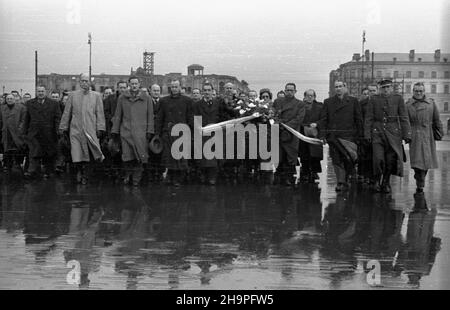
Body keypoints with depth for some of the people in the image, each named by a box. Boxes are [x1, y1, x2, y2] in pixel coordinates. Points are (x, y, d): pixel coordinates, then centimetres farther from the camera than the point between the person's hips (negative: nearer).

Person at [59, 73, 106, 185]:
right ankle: (79, 171, 17)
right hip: (75, 129, 0)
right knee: (77, 154, -7)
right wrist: (63, 128, 8)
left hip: (90, 130, 0)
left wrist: (100, 128, -3)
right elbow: (66, 113, 11)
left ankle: (85, 175, 15)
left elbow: (100, 113, 5)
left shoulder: (96, 96, 7)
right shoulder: (73, 95, 10)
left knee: (87, 155, 1)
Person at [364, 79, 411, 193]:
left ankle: (386, 183, 19)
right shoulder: (373, 99, 4)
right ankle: (377, 181, 11)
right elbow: (368, 118, 5)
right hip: (377, 133, -1)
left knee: (391, 160, -1)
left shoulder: (398, 99, 3)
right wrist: (367, 134, -1)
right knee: (378, 159, -12)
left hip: (393, 132, 1)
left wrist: (406, 134, -5)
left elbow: (404, 118, 1)